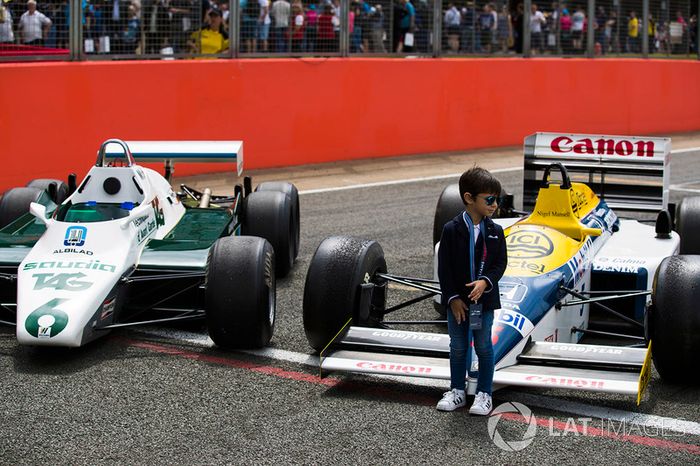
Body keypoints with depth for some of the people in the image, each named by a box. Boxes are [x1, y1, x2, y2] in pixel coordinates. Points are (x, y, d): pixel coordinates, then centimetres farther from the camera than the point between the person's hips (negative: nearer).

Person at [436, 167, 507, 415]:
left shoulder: (495, 231, -3)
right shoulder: (451, 229, -10)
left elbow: (500, 263, -2)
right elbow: (444, 267, -8)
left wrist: (485, 282, -20)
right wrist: (452, 298, -12)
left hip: (484, 298, 1)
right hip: (457, 299, -1)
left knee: (483, 346, 7)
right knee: (458, 347, 11)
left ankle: (484, 394, 17)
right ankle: (457, 391, 23)